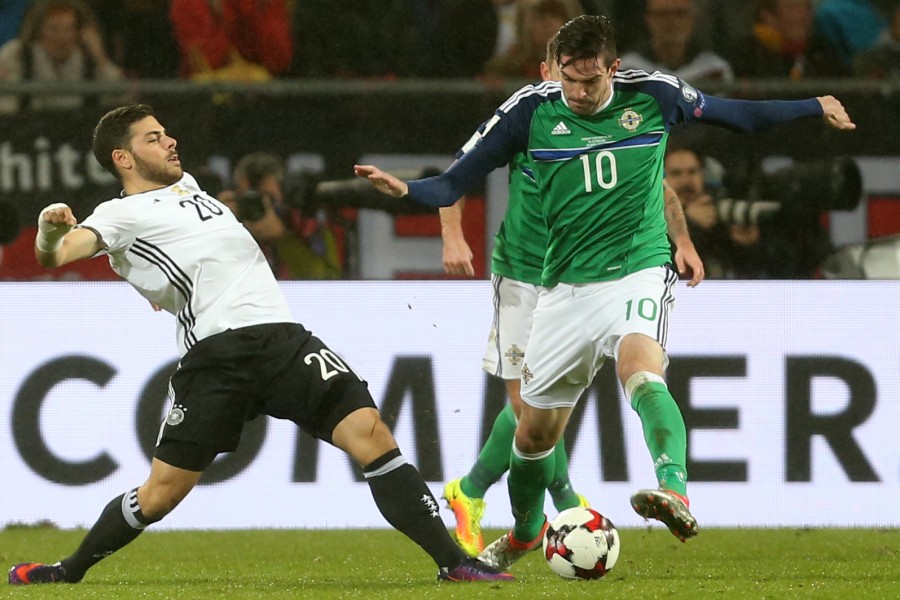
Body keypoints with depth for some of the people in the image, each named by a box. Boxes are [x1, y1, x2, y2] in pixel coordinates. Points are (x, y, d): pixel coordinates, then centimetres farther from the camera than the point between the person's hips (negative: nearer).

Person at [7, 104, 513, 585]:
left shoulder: (186, 185, 27)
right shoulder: (123, 215, 4)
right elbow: (54, 255, -13)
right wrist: (51, 229, -31)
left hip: (283, 339, 5)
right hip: (213, 359, -5)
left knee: (369, 431, -13)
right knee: (161, 495, -4)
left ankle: (452, 561, -15)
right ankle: (68, 572, 19)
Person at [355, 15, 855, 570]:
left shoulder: (653, 96, -2)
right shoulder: (532, 111, -2)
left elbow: (738, 114, 15)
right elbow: (458, 182, 1)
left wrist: (815, 108, 15)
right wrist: (406, 189, -18)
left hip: (639, 272, -3)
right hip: (567, 287, 3)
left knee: (642, 373, -34)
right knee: (536, 428, 10)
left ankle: (675, 494, -52)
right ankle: (525, 533, 37)